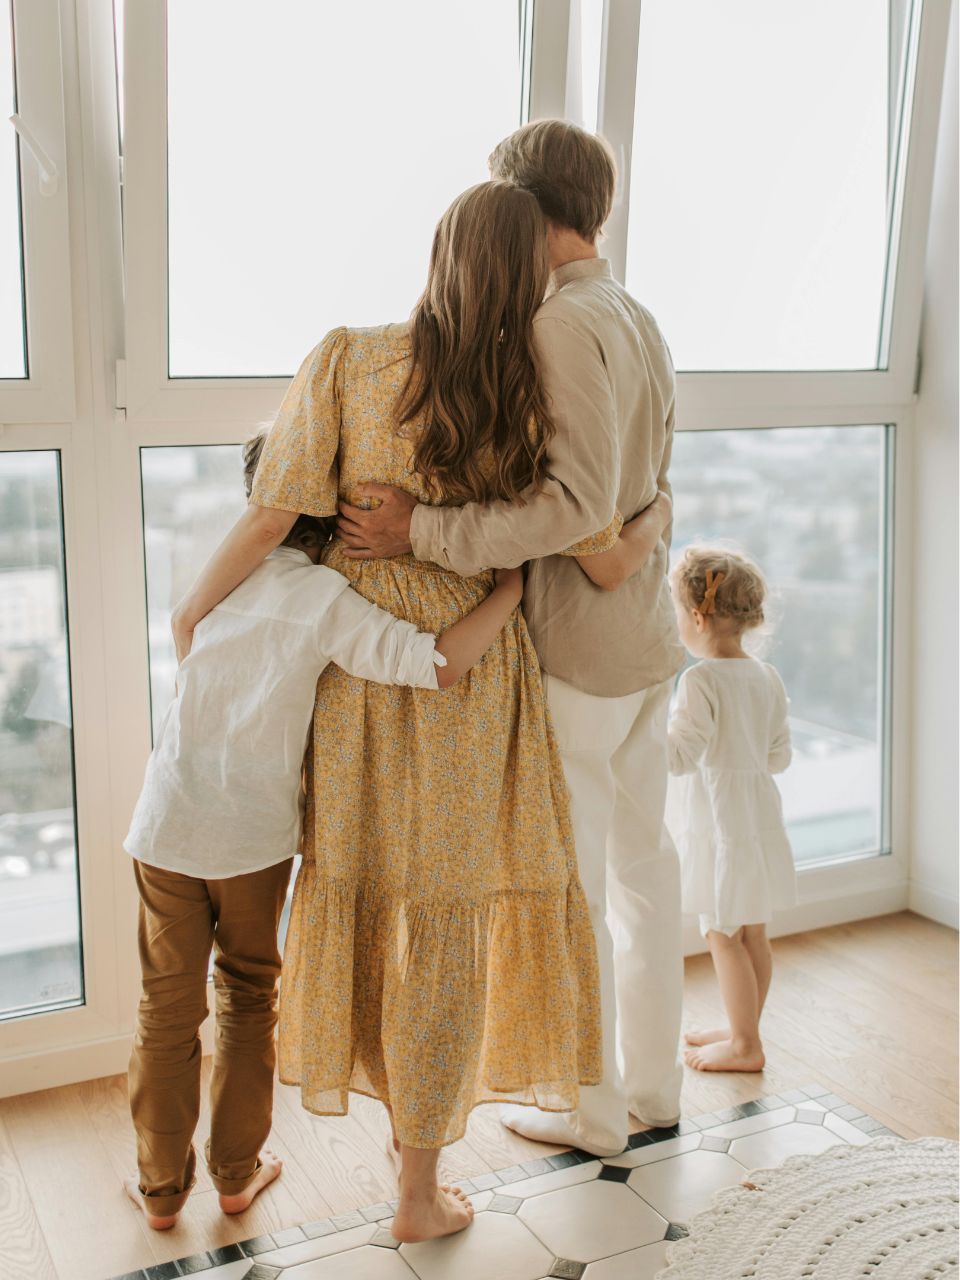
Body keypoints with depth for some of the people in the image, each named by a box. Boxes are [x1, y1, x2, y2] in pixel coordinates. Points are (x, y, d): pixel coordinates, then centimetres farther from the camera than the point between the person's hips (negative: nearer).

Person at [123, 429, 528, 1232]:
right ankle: (238, 1171, 30)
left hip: (167, 829, 3)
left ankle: (162, 1184, 27)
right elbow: (441, 664, -27)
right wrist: (513, 585, -15)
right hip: (256, 835, -3)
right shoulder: (326, 599, -16)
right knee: (249, 996, 18)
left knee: (169, 1006, 14)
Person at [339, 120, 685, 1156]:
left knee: (570, 886, 5)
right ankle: (653, 1080, 32)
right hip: (644, 640, 9)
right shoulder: (641, 324, 11)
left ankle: (592, 1109, 21)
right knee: (640, 859, 17)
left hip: (575, 651, -9)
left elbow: (579, 502, -30)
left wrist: (421, 533, -28)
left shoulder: (564, 322, -19)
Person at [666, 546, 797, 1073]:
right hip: (760, 814, 8)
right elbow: (780, 754, 10)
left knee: (723, 935, 3)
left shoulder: (701, 681, -19)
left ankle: (745, 1046, 12)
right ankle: (744, 1030, 29)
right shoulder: (767, 677, 4)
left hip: (719, 825, -8)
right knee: (753, 933, 15)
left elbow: (679, 755, -21)